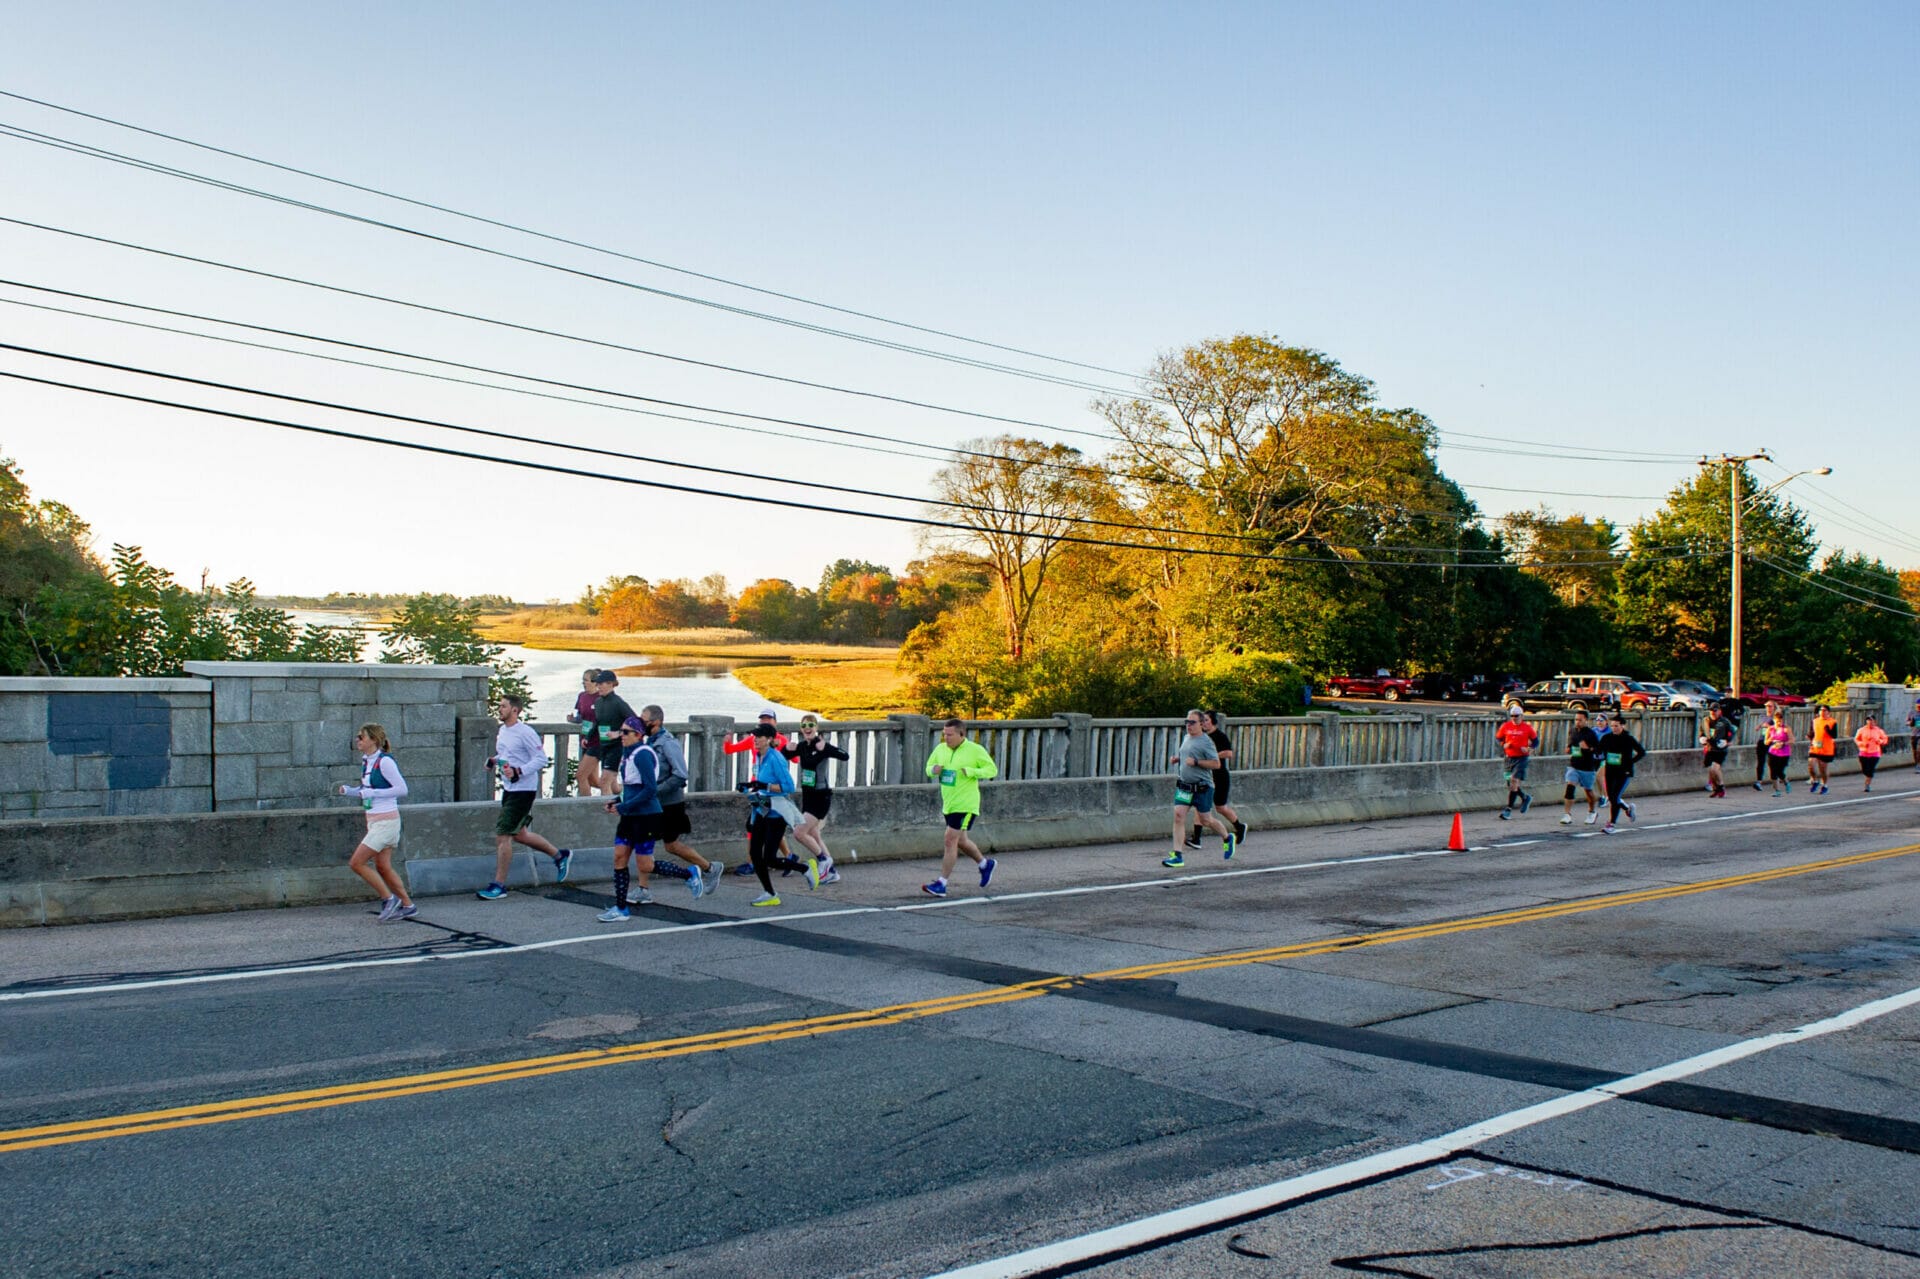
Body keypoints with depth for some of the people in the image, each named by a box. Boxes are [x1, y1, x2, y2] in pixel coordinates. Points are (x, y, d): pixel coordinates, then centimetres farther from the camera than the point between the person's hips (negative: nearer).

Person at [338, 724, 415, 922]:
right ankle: (407, 905, 17)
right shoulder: (366, 762, 11)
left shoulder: (384, 761, -15)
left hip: (386, 822, -9)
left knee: (357, 862, -9)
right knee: (382, 867, 9)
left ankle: (389, 899, 0)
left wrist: (372, 793, -20)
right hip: (374, 822, 9)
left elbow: (402, 789, -18)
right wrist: (349, 791, 4)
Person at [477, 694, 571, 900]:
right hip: (508, 789, 10)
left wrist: (518, 772, -24)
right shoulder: (501, 731, 10)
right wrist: (494, 761, 5)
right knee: (519, 834, 17)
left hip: (523, 790, -10)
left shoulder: (525, 733, -16)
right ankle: (560, 855, 34)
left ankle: (499, 885, 0)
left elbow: (541, 759, -16)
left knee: (502, 835, -9)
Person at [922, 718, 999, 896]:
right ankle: (985, 864, 44)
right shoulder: (940, 748, 4)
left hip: (966, 805, -7)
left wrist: (970, 771, -23)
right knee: (960, 841, 19)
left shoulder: (975, 750, -11)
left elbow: (992, 770, -8)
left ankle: (941, 884, -8)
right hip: (948, 804, 7)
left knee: (950, 840, -12)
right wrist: (933, 770, -11)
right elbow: (929, 767, 14)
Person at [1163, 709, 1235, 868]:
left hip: (1202, 787, -6)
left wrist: (1195, 762, -23)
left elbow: (1216, 764, -16)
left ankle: (1227, 838, 37)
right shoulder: (1186, 738, 11)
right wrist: (1176, 758, 8)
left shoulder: (1206, 742, -12)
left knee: (1205, 820, 7)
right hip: (1184, 785, 6)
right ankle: (1177, 856, -7)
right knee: (1178, 815, -7)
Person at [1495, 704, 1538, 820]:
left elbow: (1535, 740, 7)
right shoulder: (1505, 726, 4)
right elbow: (1498, 738, 13)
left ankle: (1508, 810, -13)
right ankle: (1525, 798, 38)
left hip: (1522, 758, -4)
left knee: (1514, 782, -15)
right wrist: (1504, 745, -7)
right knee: (1510, 784, 9)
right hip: (1509, 757, 5)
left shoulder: (1527, 728, -2)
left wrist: (1529, 748, -11)